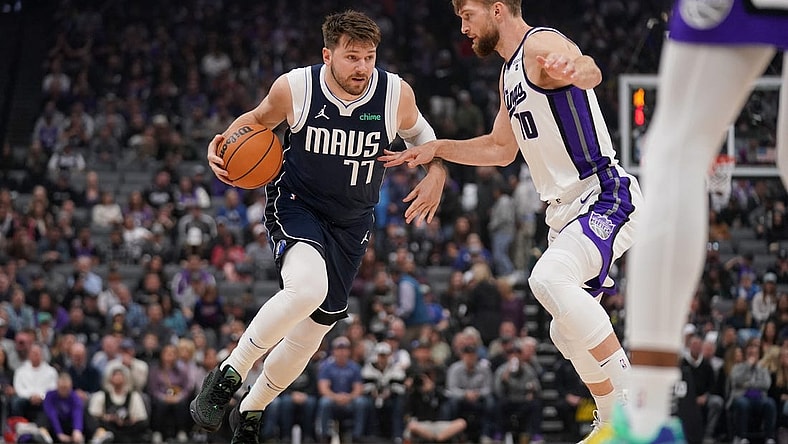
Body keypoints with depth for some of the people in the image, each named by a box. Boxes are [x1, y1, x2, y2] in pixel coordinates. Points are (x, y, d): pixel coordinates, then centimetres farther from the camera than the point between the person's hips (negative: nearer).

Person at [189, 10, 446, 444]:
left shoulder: (396, 94, -14)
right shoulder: (294, 88, -17)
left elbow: (419, 133, 9)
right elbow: (260, 119, 5)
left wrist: (436, 173, -9)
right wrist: (223, 142, -13)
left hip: (350, 225, 4)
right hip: (295, 207, -4)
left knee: (312, 330, 11)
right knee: (307, 289, -35)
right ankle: (228, 374, -18)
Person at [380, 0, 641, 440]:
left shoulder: (541, 44, -13)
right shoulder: (511, 71, 18)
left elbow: (591, 73, -37)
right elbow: (501, 149, 31)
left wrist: (574, 69, -61)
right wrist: (436, 149, 22)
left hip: (605, 198, -11)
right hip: (568, 210, 11)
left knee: (549, 278, -33)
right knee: (568, 332, 16)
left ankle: (631, 397, -30)